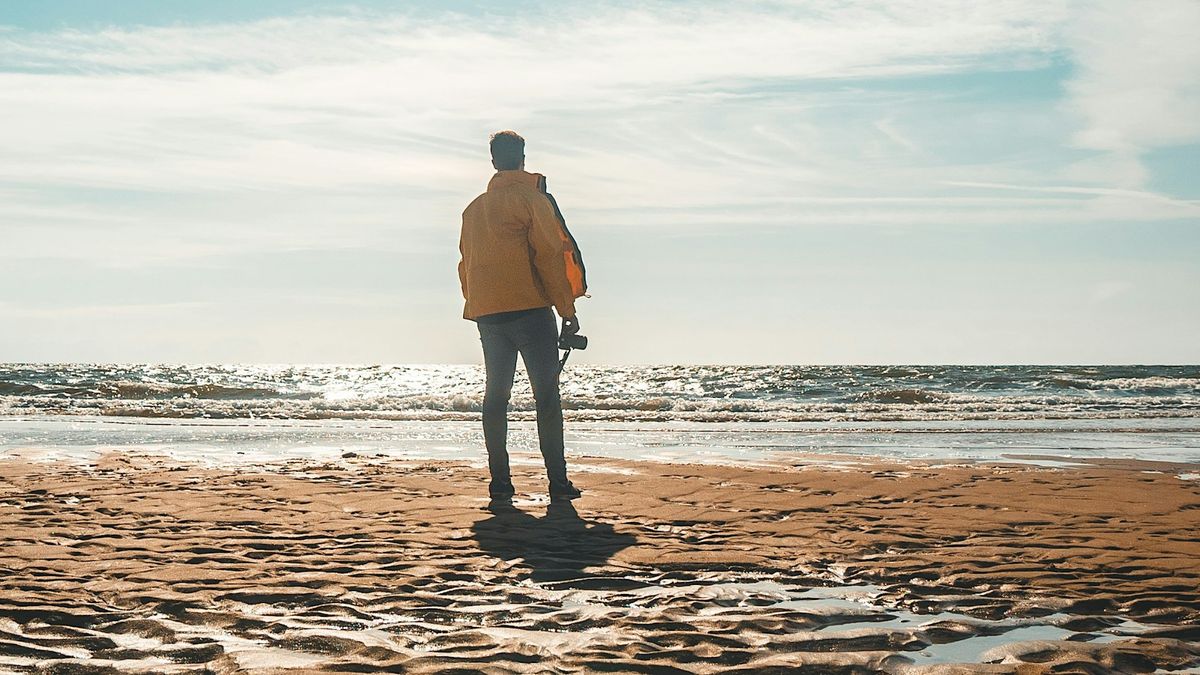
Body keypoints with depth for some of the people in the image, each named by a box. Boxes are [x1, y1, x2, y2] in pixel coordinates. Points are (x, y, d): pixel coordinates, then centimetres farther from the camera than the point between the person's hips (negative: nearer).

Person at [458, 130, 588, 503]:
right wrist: (568, 310, -5)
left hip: (486, 313, 6)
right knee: (546, 394, -4)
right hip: (528, 308, -5)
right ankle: (558, 482, -9)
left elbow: (466, 264, 17)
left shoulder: (474, 208, 17)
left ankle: (500, 482, 4)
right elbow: (550, 257, -7)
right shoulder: (531, 198, -2)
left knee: (496, 394, 8)